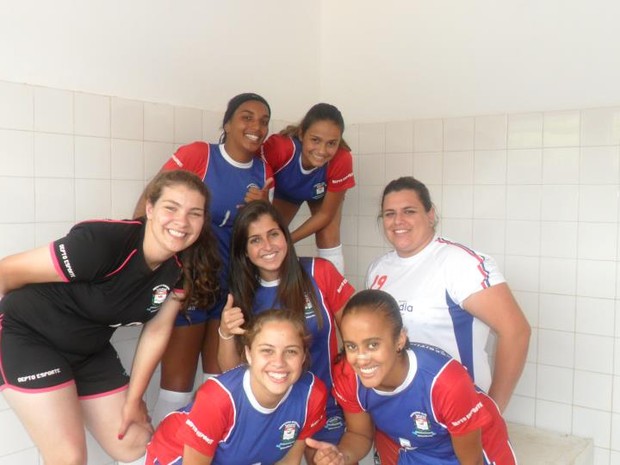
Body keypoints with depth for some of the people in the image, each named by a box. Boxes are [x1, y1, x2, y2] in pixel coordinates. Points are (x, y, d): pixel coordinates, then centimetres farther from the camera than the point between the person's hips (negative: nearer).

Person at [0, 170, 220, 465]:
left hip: (89, 349, 6)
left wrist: (133, 398, 2)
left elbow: (156, 330, -2)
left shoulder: (183, 268, -12)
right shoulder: (103, 242, -32)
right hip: (28, 336, -6)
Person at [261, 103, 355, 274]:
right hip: (285, 191, 1)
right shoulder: (279, 147, -44)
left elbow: (325, 214, -24)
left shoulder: (342, 161, -39)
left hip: (323, 195, 0)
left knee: (329, 238, -14)